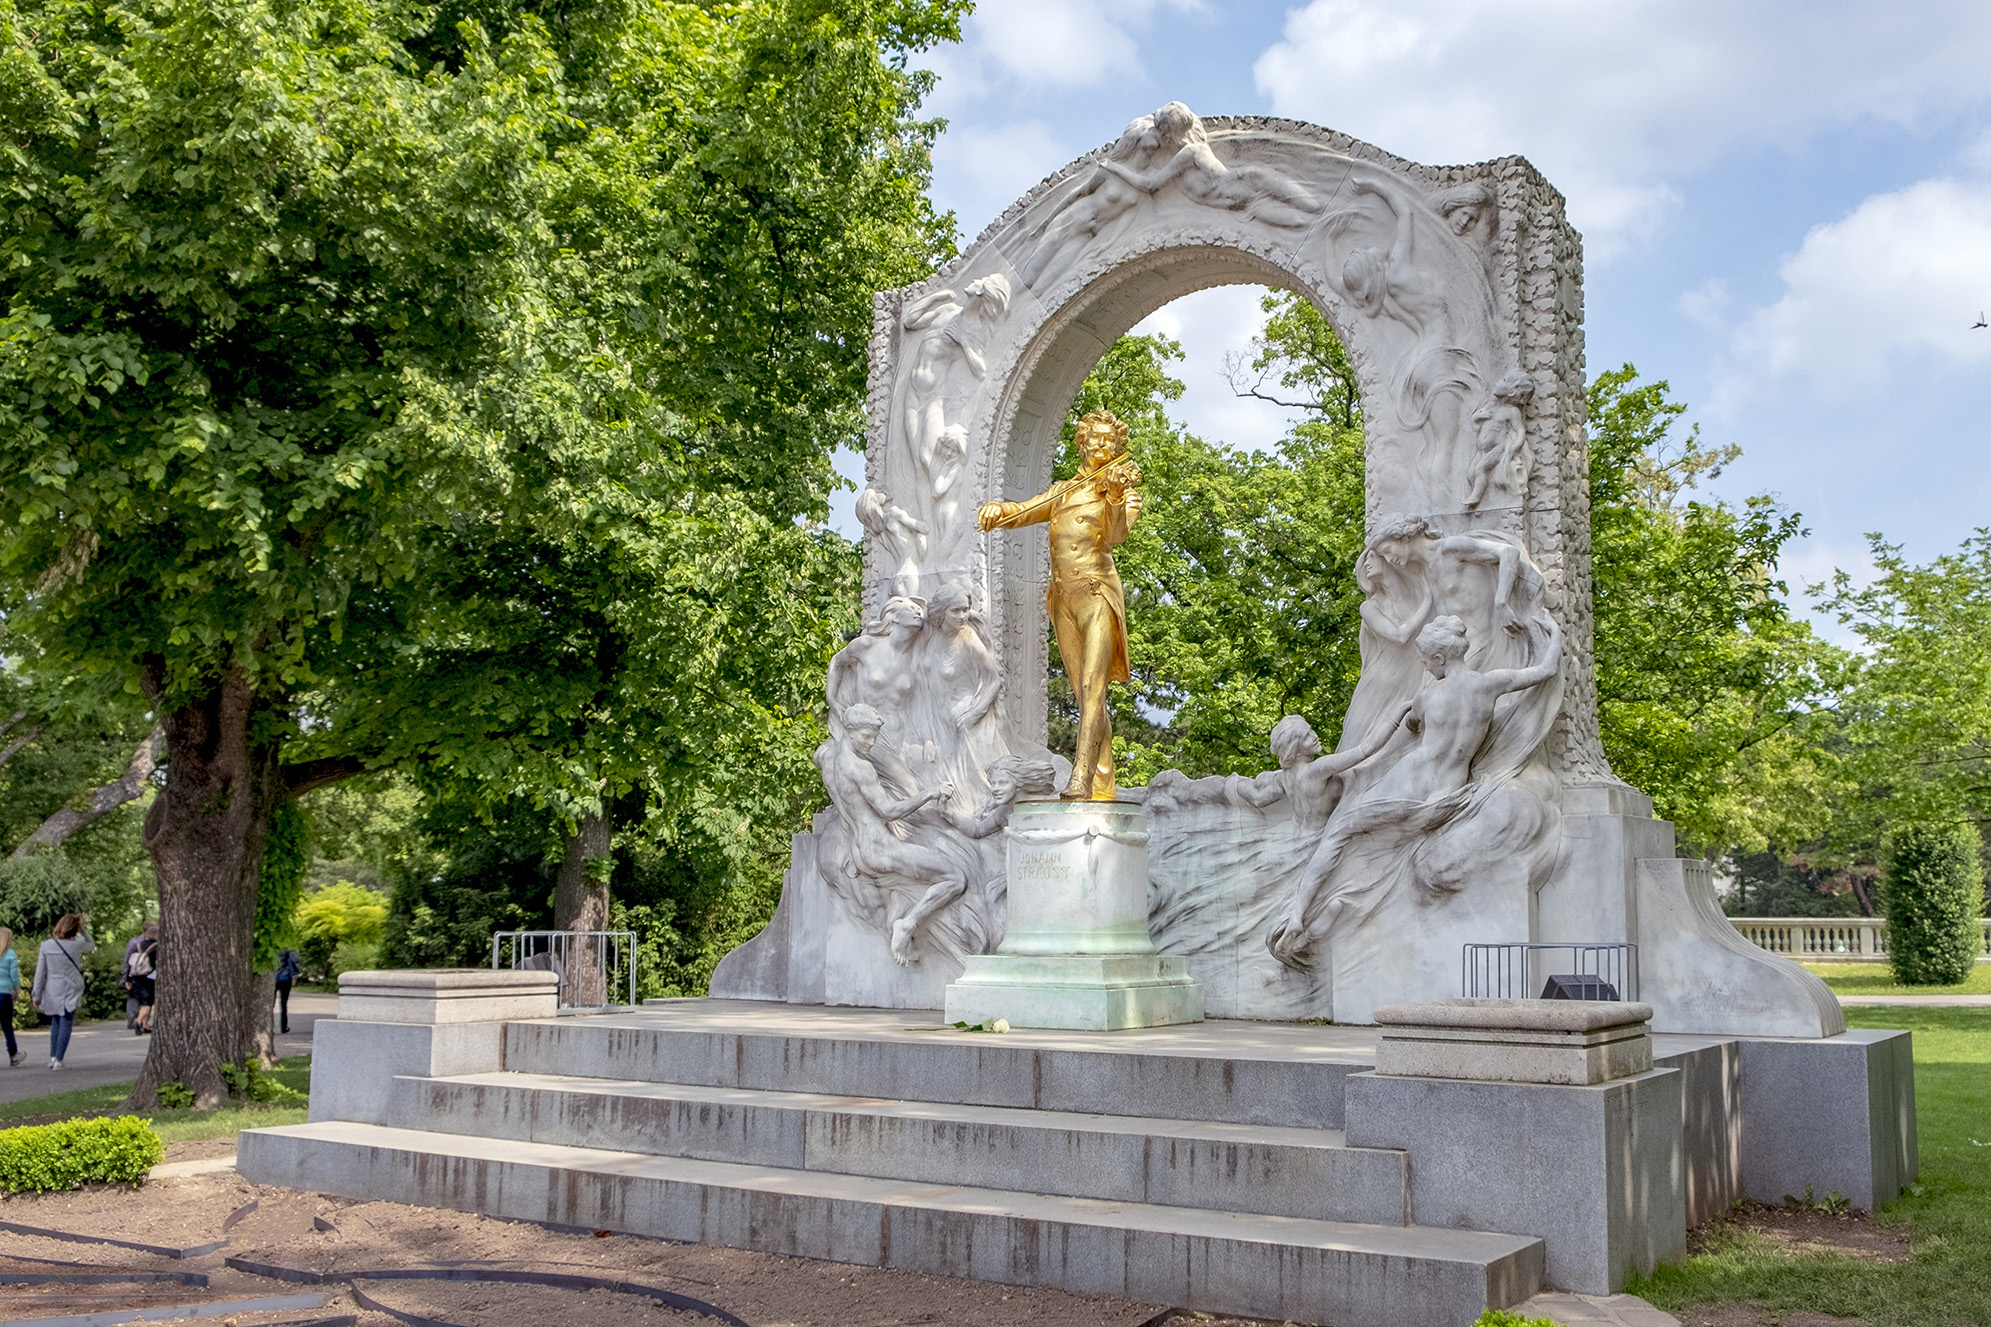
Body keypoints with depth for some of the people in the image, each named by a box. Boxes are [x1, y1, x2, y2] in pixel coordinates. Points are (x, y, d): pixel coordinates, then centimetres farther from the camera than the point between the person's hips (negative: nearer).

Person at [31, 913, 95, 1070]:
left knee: (55, 1023, 18)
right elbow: (92, 946, 14)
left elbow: (40, 973, -2)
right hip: (70, 991, -2)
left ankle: (52, 1057, 17)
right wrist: (82, 930, 5)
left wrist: (37, 995, 6)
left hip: (52, 992, 2)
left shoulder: (46, 945, -7)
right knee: (66, 1024, 3)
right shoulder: (77, 944, -11)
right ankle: (58, 1060, 0)